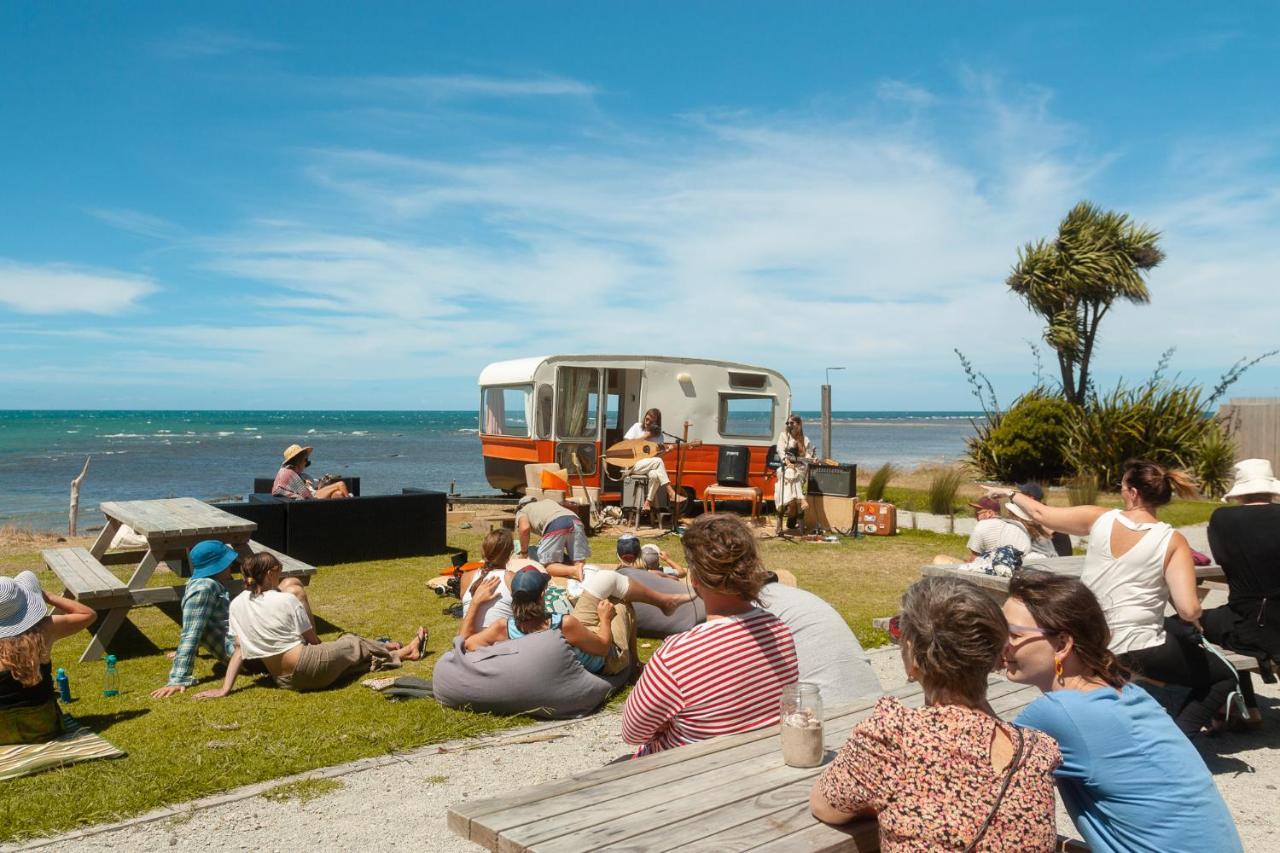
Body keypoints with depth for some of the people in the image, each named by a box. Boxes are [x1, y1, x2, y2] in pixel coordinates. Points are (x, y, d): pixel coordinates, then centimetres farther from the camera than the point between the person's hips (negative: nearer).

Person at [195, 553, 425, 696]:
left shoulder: (237, 604, 0)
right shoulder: (286, 600, -14)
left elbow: (240, 649, 0)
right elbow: (313, 640, -4)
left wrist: (225, 689, 4)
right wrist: (325, 652, 17)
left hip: (284, 680, 6)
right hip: (310, 669, -6)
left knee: (350, 657, 28)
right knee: (353, 643, 22)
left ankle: (396, 654, 48)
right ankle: (403, 652, 44)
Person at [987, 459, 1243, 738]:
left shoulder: (1099, 518, -5)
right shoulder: (1172, 541, -12)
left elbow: (1041, 514, 8)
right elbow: (1189, 610, -20)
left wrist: (1010, 493, 26)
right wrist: (1193, 620, 4)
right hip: (1138, 650, -5)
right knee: (1225, 676, 17)